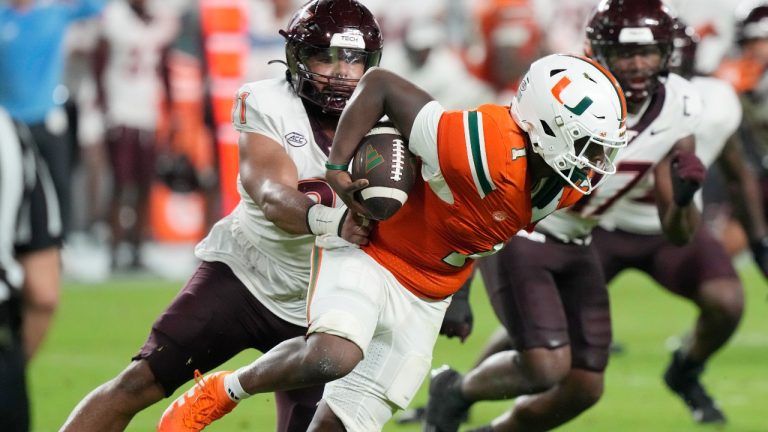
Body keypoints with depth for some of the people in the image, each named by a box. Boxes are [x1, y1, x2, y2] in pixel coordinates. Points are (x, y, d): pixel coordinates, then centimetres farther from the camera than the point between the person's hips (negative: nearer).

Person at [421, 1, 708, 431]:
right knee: (546, 369, -20)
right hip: (518, 235, -6)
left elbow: (679, 234, -3)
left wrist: (683, 198, -25)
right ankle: (455, 391, 10)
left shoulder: (677, 111, -11)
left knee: (584, 388, 2)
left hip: (577, 246, 6)